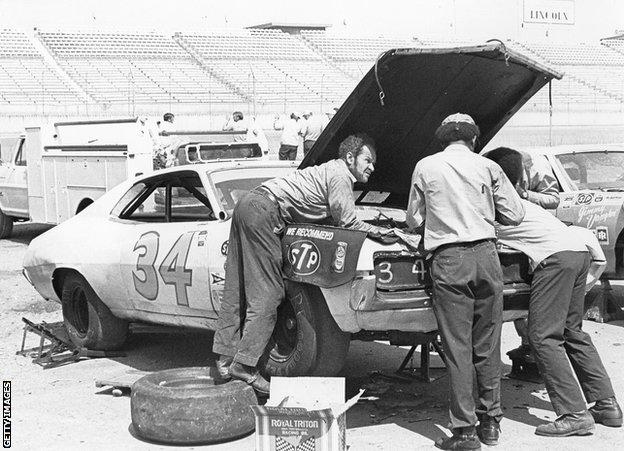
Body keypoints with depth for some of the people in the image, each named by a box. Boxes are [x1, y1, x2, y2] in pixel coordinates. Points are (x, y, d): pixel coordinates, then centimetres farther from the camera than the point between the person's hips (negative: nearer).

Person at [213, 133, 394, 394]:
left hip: (249, 204, 11)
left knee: (237, 290, 9)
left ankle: (226, 357, 11)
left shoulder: (330, 170, 25)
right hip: (264, 211, -11)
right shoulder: (341, 176, -4)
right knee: (267, 293, -10)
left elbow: (335, 217, 26)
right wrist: (382, 232, 4)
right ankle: (244, 364, -12)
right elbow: (347, 223, -5)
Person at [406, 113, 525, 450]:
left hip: (448, 260, -2)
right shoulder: (487, 167, 9)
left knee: (457, 347, 0)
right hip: (485, 256, 2)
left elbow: (413, 221, 17)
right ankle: (490, 423, 18)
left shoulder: (425, 167, 9)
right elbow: (514, 215, 10)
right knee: (487, 345, 11)